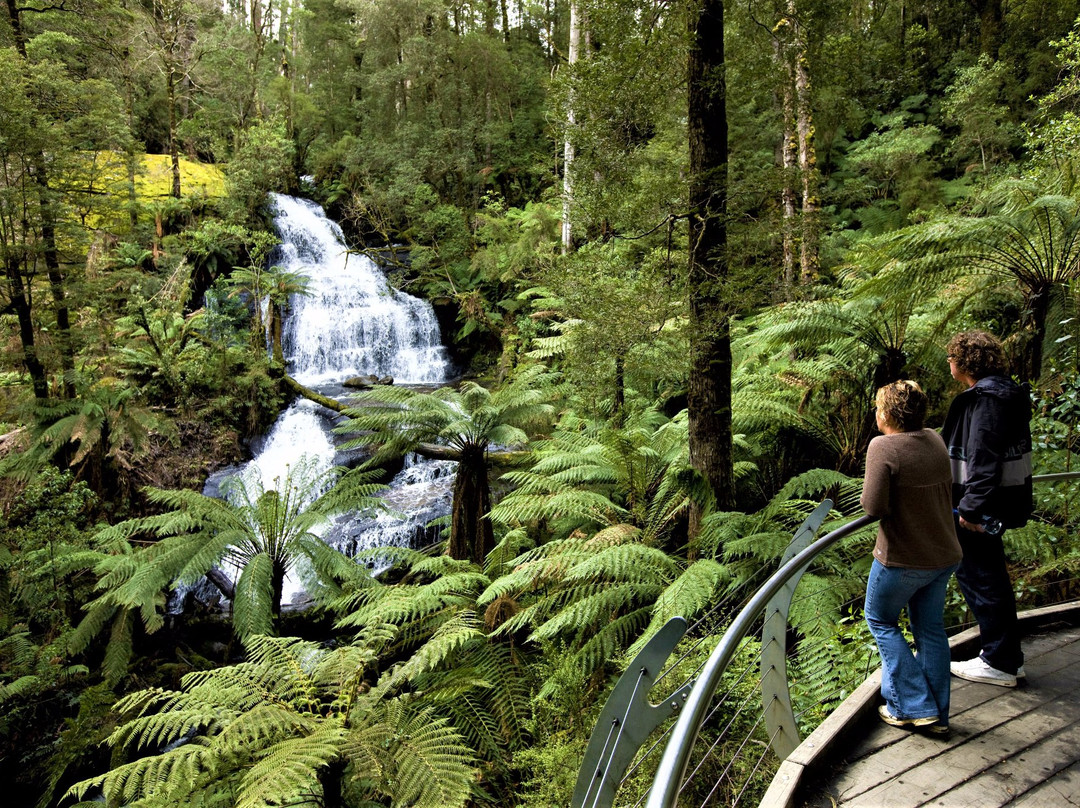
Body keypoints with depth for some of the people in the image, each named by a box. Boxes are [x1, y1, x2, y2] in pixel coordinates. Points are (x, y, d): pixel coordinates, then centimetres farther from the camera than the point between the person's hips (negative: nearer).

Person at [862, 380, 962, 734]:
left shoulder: (883, 447, -21)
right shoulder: (935, 440, 2)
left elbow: (874, 506, -24)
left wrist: (868, 493, -5)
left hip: (902, 559, -7)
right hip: (944, 555, 7)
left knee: (881, 621, 14)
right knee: (931, 629, 17)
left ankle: (911, 706, 13)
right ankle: (937, 715, 25)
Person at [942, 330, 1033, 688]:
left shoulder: (986, 397, -20)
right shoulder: (1006, 392, 13)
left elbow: (984, 458, -25)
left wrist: (971, 506, -24)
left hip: (981, 507, -11)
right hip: (996, 501, 11)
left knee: (980, 576, 0)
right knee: (990, 574, 20)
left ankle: (1000, 663, 12)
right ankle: (1008, 655, 32)